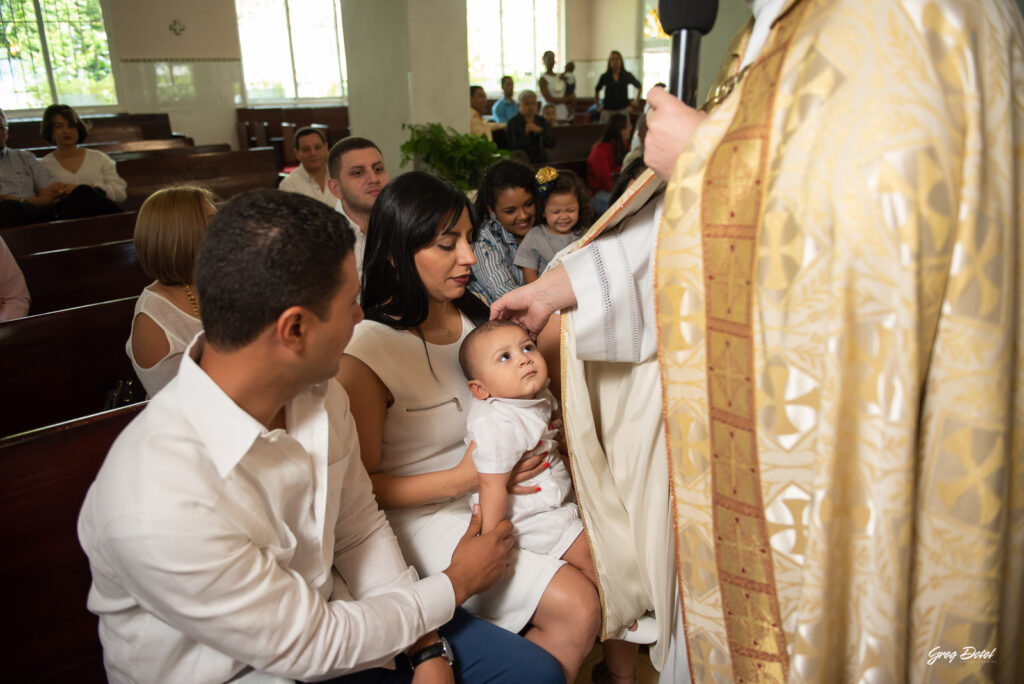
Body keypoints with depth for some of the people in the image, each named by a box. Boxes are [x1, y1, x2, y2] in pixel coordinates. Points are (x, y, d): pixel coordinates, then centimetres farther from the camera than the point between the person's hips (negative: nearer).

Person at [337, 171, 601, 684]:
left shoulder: (473, 314, 4)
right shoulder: (366, 350, -16)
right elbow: (361, 483, -12)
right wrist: (464, 478, -21)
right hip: (427, 515, -7)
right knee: (575, 606, -21)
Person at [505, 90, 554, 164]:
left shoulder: (541, 121, 13)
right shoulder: (513, 122, -1)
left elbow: (552, 144, 4)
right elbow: (512, 147, -7)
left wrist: (540, 130, -10)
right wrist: (525, 133, -13)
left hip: (541, 163, 3)